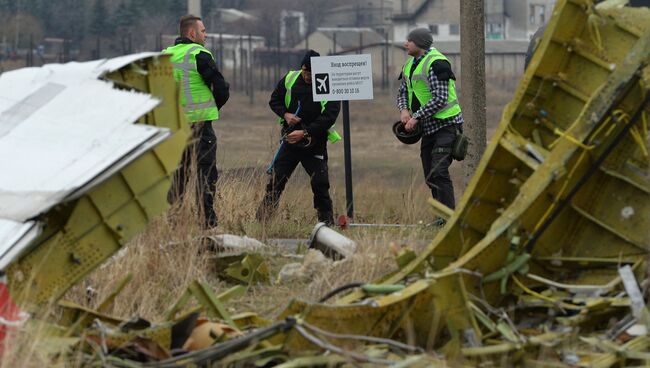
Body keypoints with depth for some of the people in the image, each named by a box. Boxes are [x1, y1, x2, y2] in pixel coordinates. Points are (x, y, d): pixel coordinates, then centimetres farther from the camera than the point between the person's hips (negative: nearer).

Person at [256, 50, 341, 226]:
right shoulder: (290, 79, 0)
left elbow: (329, 117, -16)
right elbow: (274, 100, 12)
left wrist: (305, 133, -22)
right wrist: (285, 114, -9)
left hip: (315, 144, -3)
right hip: (290, 139, 3)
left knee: (320, 183, -6)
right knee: (276, 180, 3)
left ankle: (327, 219, 7)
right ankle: (262, 219, 10)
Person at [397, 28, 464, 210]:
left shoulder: (436, 63, -16)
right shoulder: (410, 64, 13)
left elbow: (440, 99, -22)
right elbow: (403, 92, 20)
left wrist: (416, 117, -20)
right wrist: (404, 109, -2)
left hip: (445, 125, -9)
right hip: (428, 127, 9)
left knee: (439, 171, -19)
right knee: (430, 176, 8)